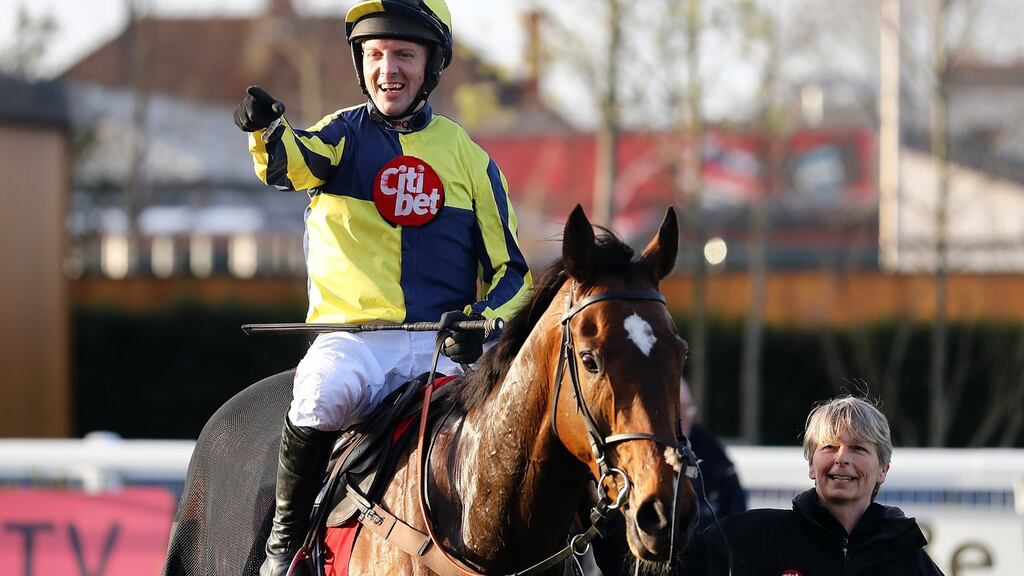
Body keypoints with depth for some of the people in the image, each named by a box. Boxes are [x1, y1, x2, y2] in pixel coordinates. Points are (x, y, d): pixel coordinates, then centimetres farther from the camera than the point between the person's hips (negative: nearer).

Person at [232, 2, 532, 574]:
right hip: (351, 337, -1)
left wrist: (482, 323, -9)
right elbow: (295, 162, -18)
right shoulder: (343, 135, 7)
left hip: (440, 346, 1)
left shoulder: (469, 158, 11)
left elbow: (509, 270, 13)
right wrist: (269, 132, -42)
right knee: (322, 396, -33)